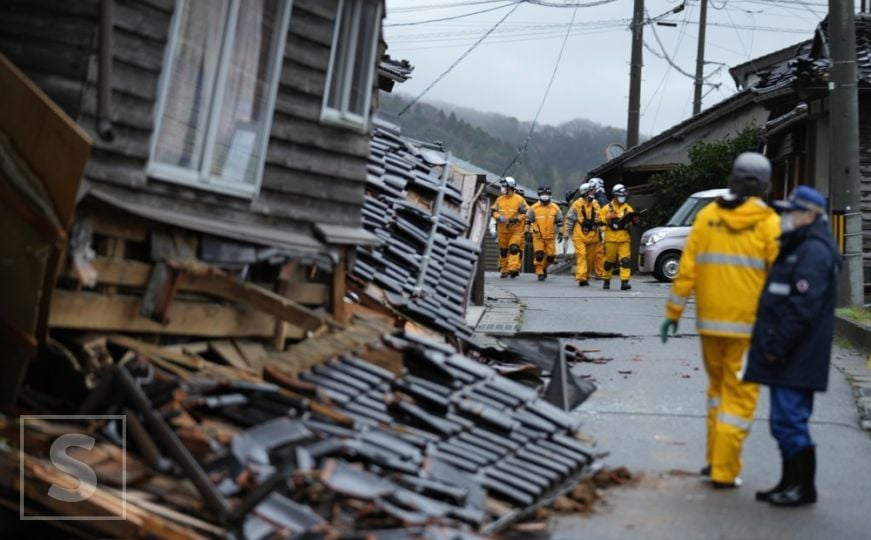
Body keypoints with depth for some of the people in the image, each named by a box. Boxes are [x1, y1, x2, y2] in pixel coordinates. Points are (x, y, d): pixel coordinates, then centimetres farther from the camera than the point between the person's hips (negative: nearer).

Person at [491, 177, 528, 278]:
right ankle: (504, 270, 20)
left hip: (516, 230, -4)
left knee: (514, 248, -18)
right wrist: (499, 217, -15)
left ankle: (513, 268, -23)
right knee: (503, 251, 9)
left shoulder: (519, 200, -4)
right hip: (502, 230, 4)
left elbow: (525, 213, -5)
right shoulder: (499, 199, 7)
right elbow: (493, 211, 4)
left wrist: (516, 219, -20)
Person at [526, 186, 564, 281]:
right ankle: (540, 273, 4)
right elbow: (528, 221, 5)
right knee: (539, 255, -9)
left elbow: (559, 222, 7)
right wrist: (528, 232, 3)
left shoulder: (555, 208, 2)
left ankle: (544, 267, 30)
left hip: (550, 237, 2)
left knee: (551, 257, 3)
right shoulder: (534, 208, -2)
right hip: (538, 237, -2)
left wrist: (560, 233, 1)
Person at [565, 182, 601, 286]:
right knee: (581, 256, -13)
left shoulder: (595, 205, 10)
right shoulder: (577, 204, -5)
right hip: (579, 236, -5)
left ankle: (586, 277, 21)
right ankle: (581, 278, -19)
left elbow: (599, 219, 18)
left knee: (590, 258, 8)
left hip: (592, 236, 5)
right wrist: (567, 233, -4)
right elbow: (570, 219, -2)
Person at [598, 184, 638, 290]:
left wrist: (634, 220, -6)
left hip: (624, 238, 2)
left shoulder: (628, 208, 13)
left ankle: (624, 282, -16)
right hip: (611, 238, -2)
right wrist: (608, 217, -16)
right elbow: (599, 219, -1)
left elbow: (631, 221, 16)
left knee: (625, 260, -11)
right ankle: (606, 280, 23)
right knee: (609, 260, 6)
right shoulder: (607, 208, 4)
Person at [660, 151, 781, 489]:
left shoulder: (707, 216, 3)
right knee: (739, 394, 5)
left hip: (710, 321, 4)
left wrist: (672, 313, 7)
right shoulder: (769, 223, -6)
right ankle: (724, 471, 5)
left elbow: (687, 269, 2)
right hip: (749, 324, -3)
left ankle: (715, 458, 24)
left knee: (718, 384, 21)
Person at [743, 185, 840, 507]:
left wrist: (778, 347, -21)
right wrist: (772, 345, 20)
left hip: (796, 359, -11)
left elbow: (803, 308, -23)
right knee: (785, 420, 14)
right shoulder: (797, 248, 19)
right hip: (787, 359, 11)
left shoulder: (814, 252, -15)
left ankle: (804, 487, -1)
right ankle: (790, 483, 22)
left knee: (789, 419, -8)